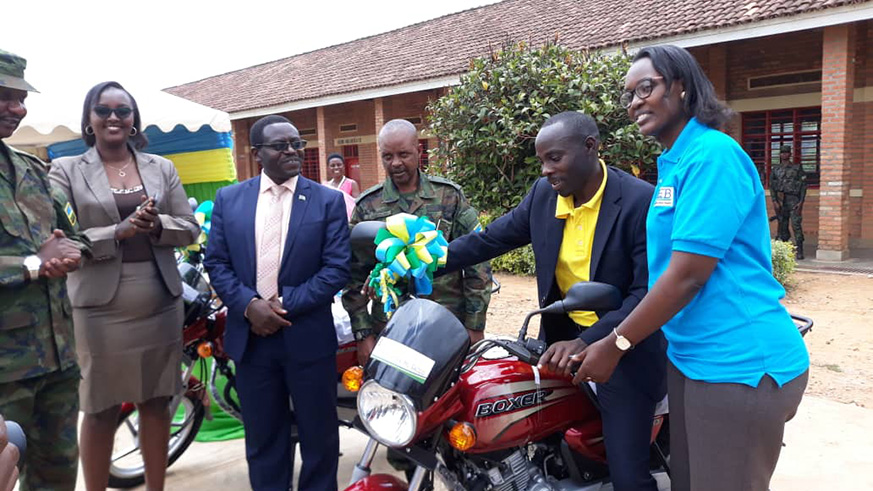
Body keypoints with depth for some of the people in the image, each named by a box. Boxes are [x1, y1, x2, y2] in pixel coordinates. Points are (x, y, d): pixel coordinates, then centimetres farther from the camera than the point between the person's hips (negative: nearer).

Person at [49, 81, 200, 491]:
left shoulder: (161, 167, 9)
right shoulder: (66, 170, 2)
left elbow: (190, 228, 6)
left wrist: (157, 225, -14)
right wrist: (119, 232, -19)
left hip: (161, 304, 3)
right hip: (101, 307, -2)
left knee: (157, 403, 12)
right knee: (100, 411, 6)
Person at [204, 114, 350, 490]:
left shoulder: (328, 200, -1)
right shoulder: (228, 199, 6)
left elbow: (338, 268, -7)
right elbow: (216, 263, 3)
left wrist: (286, 303, -15)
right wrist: (248, 304, -13)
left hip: (308, 336, -2)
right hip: (250, 336, 2)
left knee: (319, 434, 11)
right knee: (262, 436, 15)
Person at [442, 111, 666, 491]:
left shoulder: (642, 201, -18)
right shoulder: (543, 194, -1)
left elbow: (649, 291, -22)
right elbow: (490, 239, 4)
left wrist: (587, 343, -31)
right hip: (561, 336, 5)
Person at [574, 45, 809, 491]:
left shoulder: (713, 154, -16)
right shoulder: (673, 164, 13)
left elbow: (687, 275, -21)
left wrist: (614, 345, -13)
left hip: (739, 366, -9)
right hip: (692, 357, 9)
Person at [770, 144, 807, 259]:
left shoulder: (797, 168, 4)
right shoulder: (776, 169, 11)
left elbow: (803, 185, 1)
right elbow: (772, 186, 7)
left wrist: (801, 202, -8)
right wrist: (774, 201, -4)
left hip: (793, 200, -3)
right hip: (780, 201, 3)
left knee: (796, 225, -9)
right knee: (782, 226, 5)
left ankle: (799, 252, -8)